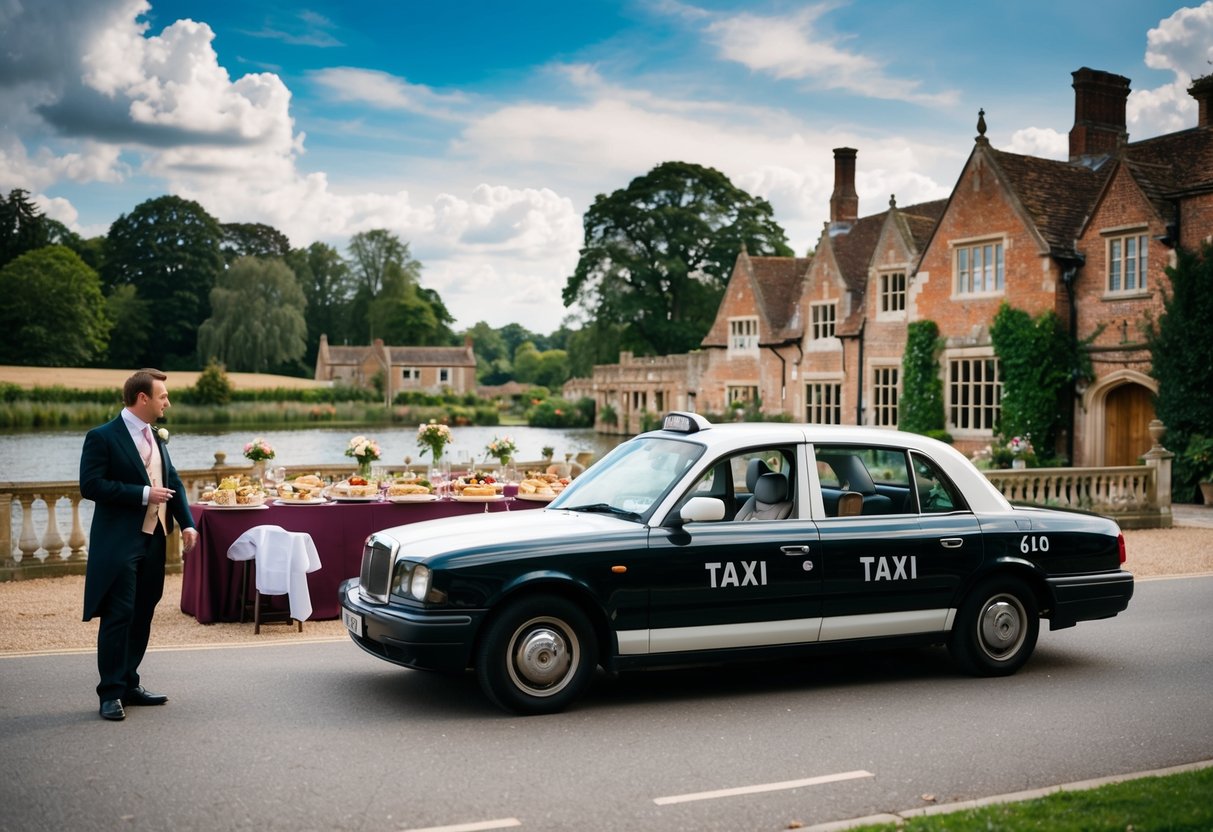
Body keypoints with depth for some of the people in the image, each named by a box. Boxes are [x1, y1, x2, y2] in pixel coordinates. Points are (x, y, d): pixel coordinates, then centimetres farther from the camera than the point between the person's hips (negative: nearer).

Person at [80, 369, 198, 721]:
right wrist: (144, 494, -18)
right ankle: (111, 693, 4)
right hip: (118, 543, -7)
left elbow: (173, 481, 17)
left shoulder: (156, 437, 14)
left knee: (142, 616, 12)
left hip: (153, 540, 7)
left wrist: (187, 523, 4)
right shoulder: (102, 437, -8)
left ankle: (129, 684, 22)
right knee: (118, 616, -5)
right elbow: (90, 485, -17)